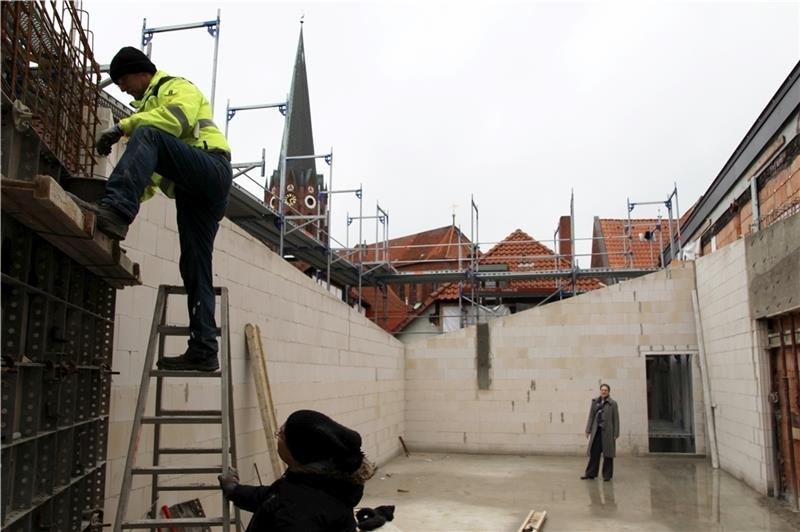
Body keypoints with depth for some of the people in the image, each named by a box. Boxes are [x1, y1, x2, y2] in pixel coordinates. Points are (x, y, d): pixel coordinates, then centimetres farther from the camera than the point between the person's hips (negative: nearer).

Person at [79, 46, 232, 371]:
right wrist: (132, 194, 17)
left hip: (211, 168, -9)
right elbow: (154, 173, 33)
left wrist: (123, 126, -16)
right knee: (194, 269, 1)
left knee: (146, 136, -29)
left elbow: (179, 117, -16)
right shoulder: (149, 106, 37)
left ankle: (115, 211, -47)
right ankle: (203, 350, -1)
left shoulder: (177, 87, 11)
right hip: (192, 192, 9)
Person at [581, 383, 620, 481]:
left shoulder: (613, 403, -2)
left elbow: (616, 419, -3)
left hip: (607, 432, -3)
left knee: (607, 454, 5)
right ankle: (591, 473, 13)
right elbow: (591, 417, 10)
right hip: (596, 431, 3)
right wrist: (588, 430, 6)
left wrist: (615, 434, -7)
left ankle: (607, 475, 15)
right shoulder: (595, 402, 8)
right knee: (594, 453, 6)